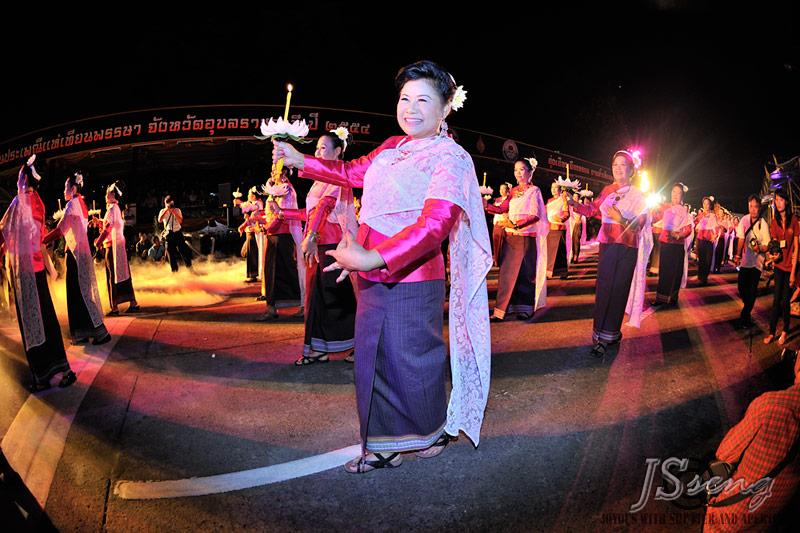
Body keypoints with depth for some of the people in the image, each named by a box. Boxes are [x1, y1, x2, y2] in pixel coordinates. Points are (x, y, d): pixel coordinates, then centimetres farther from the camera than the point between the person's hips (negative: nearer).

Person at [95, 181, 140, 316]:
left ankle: (115, 307, -2)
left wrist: (98, 242, -9)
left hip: (112, 246, -8)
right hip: (120, 244, 8)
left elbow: (107, 228, -16)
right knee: (123, 275, 10)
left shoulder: (112, 208, -12)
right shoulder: (117, 208, 15)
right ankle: (133, 303, 12)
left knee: (113, 276, -4)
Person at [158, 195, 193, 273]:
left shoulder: (177, 210, 4)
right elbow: (159, 220, -16)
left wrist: (174, 212, -20)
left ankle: (189, 267, 8)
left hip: (178, 233, 0)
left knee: (183, 250, -2)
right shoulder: (163, 211, 4)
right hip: (169, 234, 0)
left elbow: (180, 221, -12)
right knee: (171, 254, 2)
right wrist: (166, 209, -18)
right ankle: (174, 271, 12)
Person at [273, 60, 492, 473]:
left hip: (411, 281, -7)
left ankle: (434, 432, 35)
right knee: (373, 359, 14)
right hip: (372, 279, 8)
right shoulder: (393, 148, 11)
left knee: (412, 362, 7)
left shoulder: (450, 158, -12)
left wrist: (373, 259, -33)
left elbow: (435, 224, -26)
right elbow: (351, 173, 28)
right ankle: (383, 447, 30)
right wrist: (300, 161, 22)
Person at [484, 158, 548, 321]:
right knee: (507, 273, 1)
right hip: (510, 237, 5)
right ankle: (500, 311, 0)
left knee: (525, 273, 2)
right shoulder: (513, 191, 15)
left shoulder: (534, 190, -1)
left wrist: (515, 224, -25)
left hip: (526, 238, -5)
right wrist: (485, 206, -12)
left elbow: (535, 216, -12)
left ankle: (526, 308, 15)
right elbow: (502, 209, 5)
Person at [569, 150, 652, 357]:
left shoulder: (637, 195, -1)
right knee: (603, 288, -1)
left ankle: (607, 337, 2)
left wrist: (620, 220, -24)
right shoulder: (607, 190, 11)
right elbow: (592, 209, 8)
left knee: (618, 291, -2)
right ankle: (602, 335, 4)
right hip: (607, 245, 3)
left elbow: (638, 226, -8)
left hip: (627, 248, -3)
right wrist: (573, 203, -8)